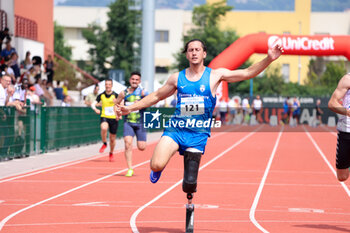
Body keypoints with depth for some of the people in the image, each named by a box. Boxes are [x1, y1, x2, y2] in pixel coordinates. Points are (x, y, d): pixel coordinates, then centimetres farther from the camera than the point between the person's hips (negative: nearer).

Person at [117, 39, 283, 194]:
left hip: (198, 134, -1)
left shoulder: (215, 75, 3)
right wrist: (130, 108, 16)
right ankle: (158, 168, 15)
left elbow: (248, 73, 0)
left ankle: (190, 187, 34)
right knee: (157, 165, -25)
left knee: (189, 185, -6)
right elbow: (157, 96, 20)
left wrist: (268, 59, -13)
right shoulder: (177, 78, 8)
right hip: (176, 129, 1)